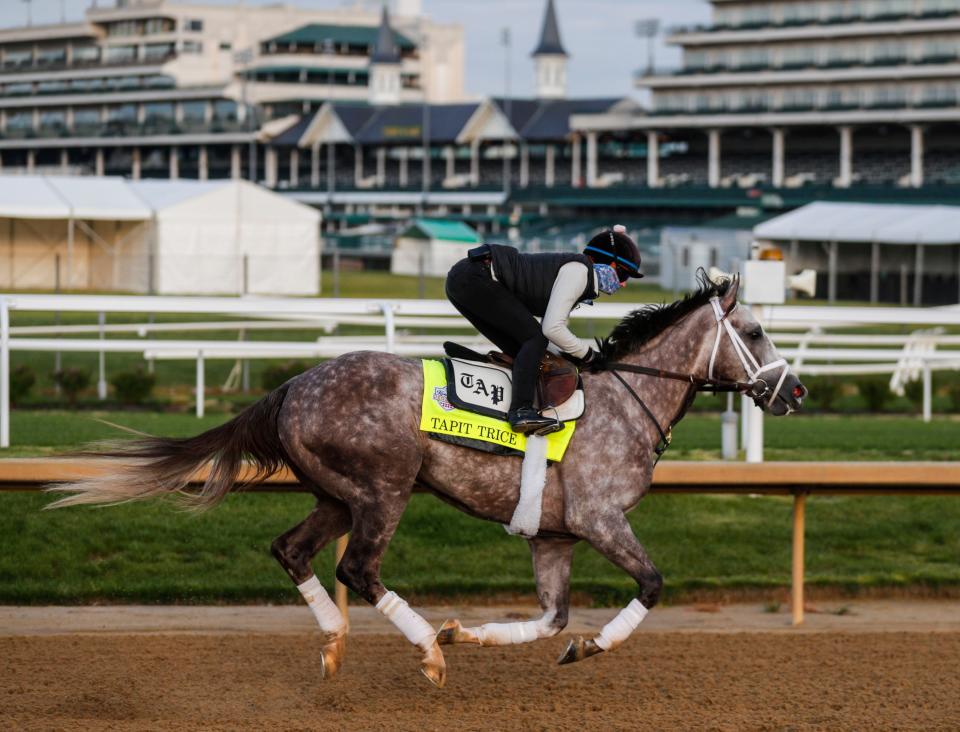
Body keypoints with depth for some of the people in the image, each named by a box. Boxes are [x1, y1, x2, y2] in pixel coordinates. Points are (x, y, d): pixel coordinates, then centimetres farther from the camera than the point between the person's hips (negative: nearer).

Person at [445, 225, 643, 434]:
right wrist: (586, 355, -4)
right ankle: (521, 411, -23)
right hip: (476, 278, -10)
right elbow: (552, 328, -16)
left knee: (518, 350, 12)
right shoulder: (578, 270, -10)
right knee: (534, 338, -12)